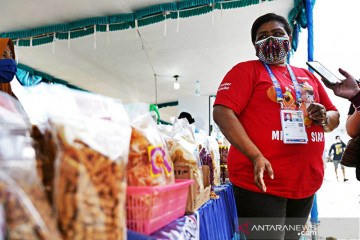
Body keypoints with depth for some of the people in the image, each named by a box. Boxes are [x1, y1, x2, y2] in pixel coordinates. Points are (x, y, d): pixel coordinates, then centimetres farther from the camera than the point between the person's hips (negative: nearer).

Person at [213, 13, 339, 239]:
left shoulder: (308, 77, 17)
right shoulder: (246, 70, -1)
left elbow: (335, 117, 22)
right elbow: (222, 113, -14)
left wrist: (324, 118, -4)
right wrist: (256, 157, -24)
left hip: (307, 184, 6)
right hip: (261, 183, -6)